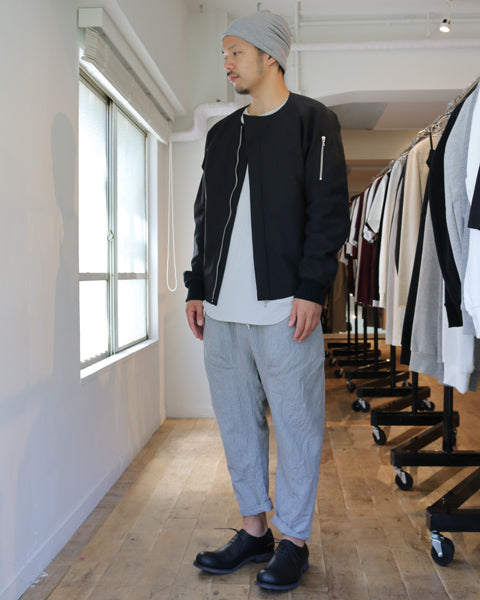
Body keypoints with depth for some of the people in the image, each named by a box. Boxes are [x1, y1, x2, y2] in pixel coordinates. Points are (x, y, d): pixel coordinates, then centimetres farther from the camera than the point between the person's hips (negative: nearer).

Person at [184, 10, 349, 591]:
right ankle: (254, 530, 27)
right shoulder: (221, 134, 19)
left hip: (284, 306, -6)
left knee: (295, 424, 3)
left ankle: (293, 541, 18)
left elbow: (329, 211, -6)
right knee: (237, 422, 12)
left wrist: (310, 288, -14)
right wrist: (198, 288, 13)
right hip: (223, 309, 6)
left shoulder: (312, 121, 3)